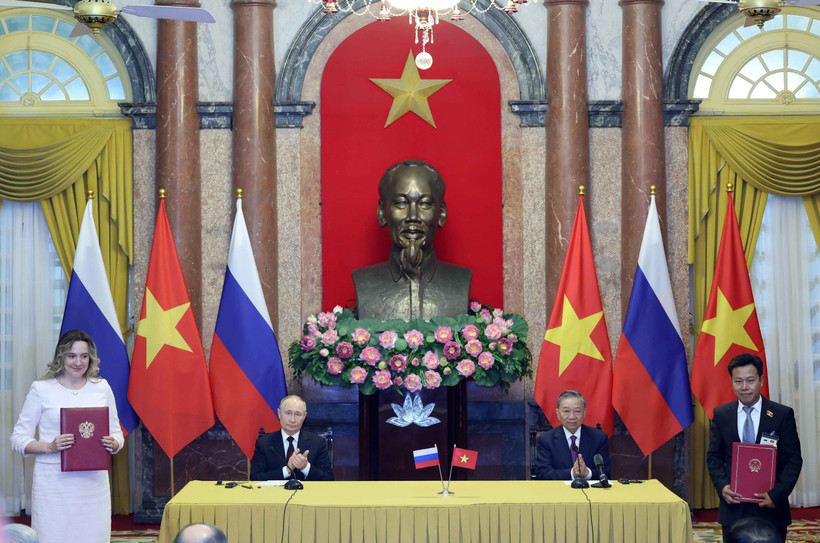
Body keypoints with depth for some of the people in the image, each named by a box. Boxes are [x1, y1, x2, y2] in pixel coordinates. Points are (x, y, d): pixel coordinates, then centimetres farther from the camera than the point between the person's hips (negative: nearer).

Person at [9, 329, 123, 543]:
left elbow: (116, 432, 17)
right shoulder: (41, 389, 2)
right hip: (53, 483, -2)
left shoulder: (101, 387, 11)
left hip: (93, 481, 3)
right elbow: (19, 438, 1)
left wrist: (112, 443, -6)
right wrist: (50, 447, -16)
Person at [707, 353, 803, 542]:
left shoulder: (783, 414, 0)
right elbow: (714, 456, 8)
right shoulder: (721, 415, 6)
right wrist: (722, 486, -10)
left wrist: (777, 493, -14)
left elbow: (793, 460, -2)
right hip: (733, 509, 1)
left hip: (771, 507, -1)